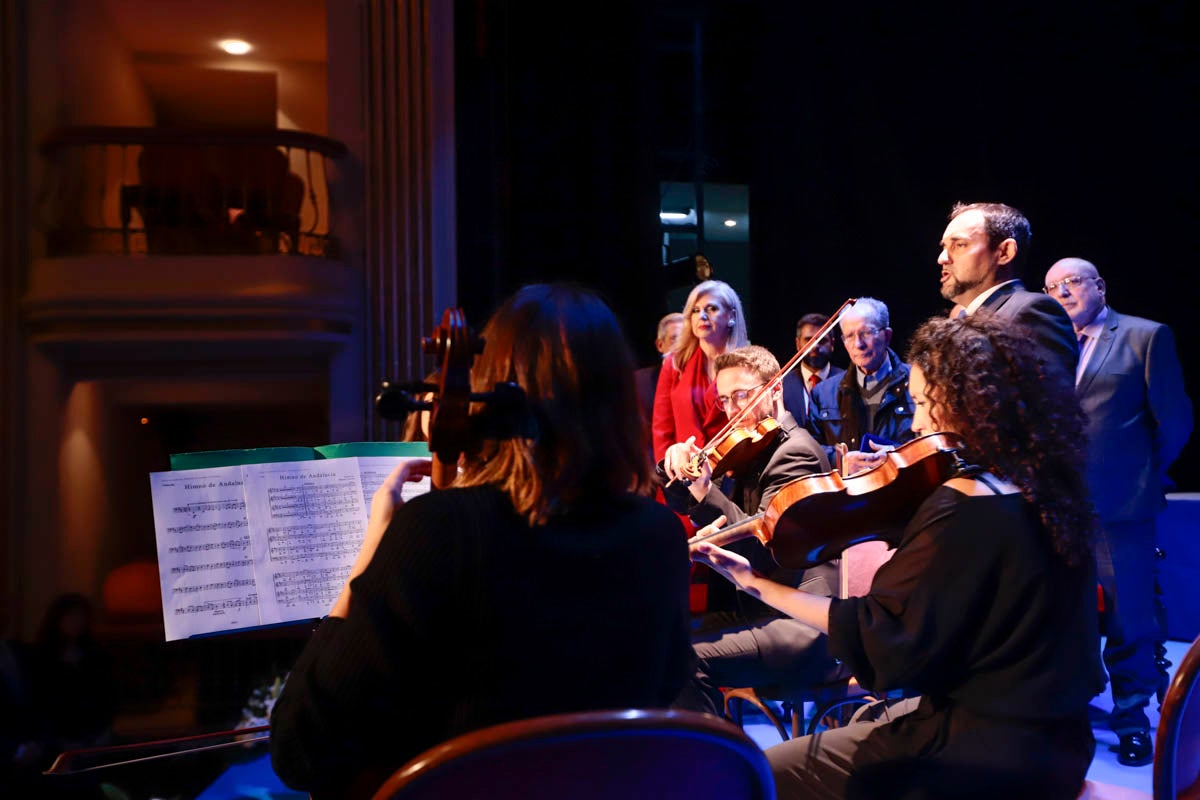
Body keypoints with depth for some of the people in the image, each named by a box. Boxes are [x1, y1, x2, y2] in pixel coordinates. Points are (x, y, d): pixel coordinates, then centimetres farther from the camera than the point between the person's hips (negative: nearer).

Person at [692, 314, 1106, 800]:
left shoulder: (962, 507, -24)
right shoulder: (1043, 485, 3)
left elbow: (879, 640, -22)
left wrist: (758, 585, -19)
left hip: (989, 751, -9)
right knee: (858, 721, 30)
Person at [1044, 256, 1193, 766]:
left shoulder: (1146, 337, -1)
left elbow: (1174, 420, -2)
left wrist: (1142, 475, 2)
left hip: (1120, 503, -4)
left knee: (1128, 617, 6)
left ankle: (1132, 718, 23)